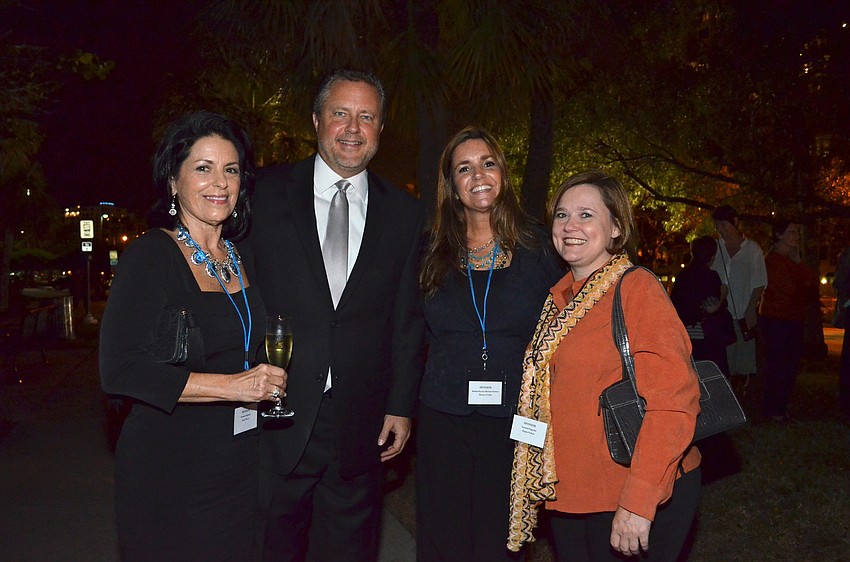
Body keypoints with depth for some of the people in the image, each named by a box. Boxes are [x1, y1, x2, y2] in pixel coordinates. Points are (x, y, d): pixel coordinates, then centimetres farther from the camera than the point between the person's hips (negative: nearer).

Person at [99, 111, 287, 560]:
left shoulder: (242, 257, 8)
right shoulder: (150, 256, -12)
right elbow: (120, 370, -21)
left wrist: (270, 381, 4)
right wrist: (231, 386, -24)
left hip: (241, 466, 6)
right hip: (169, 472, -6)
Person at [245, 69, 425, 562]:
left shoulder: (404, 213, 5)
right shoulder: (266, 192, 0)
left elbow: (408, 318, 6)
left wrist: (402, 406, 3)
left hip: (360, 426, 2)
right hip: (275, 415, -1)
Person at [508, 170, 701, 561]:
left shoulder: (637, 288, -14)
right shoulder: (558, 299, 7)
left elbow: (673, 402, -22)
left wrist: (638, 501, -25)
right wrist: (538, 484, 9)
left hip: (642, 501, -6)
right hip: (569, 495, 7)